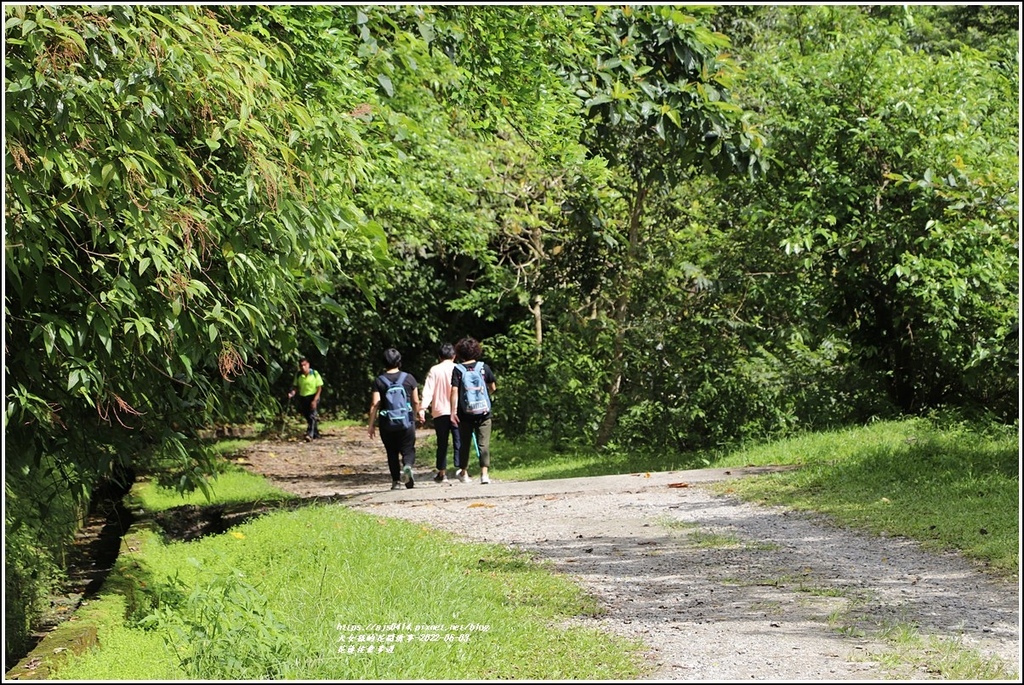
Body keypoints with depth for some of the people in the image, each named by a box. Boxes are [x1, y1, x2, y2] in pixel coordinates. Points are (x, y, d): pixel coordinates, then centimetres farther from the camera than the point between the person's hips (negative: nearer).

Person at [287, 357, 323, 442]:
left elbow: (319, 387, -8)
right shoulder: (298, 375, 1)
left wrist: (315, 400, -16)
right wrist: (292, 393, -16)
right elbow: (295, 387, 7)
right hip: (302, 398, 5)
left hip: (313, 397, -5)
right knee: (308, 417, 12)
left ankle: (310, 434, -26)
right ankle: (316, 433, 28)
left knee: (312, 416, -18)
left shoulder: (315, 374, -9)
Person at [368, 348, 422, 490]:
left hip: (387, 424, 0)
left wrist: (371, 424, -2)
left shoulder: (379, 381, -4)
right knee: (408, 450, 7)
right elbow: (416, 401, 4)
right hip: (407, 422, 0)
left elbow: (375, 404, -8)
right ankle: (407, 466, -24)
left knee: (392, 452, 13)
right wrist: (415, 416, 22)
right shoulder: (409, 378, 0)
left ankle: (396, 481, 11)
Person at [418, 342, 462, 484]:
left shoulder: (434, 370, 2)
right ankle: (460, 467, -5)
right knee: (459, 441, 4)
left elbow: (428, 391, -4)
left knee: (442, 443, 6)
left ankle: (442, 473, 8)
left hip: (440, 411, 1)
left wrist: (422, 409, -7)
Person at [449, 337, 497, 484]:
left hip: (465, 412, 0)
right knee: (483, 443, 0)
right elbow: (492, 387, 8)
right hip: (484, 412, 0)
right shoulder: (483, 367, -1)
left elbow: (454, 391, -11)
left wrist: (453, 412, -9)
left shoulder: (457, 370, -5)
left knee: (464, 443, 14)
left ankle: (464, 473, 26)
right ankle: (484, 473, -11)